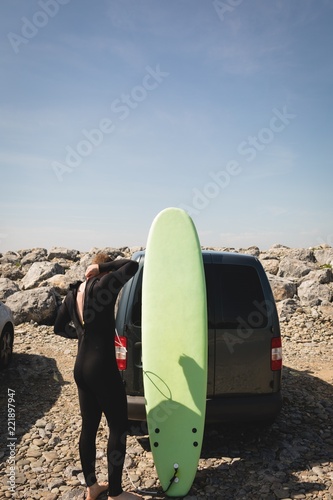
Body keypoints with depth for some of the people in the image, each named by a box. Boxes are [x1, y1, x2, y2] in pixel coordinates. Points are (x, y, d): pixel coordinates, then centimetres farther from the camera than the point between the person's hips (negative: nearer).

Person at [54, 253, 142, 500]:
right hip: (103, 368, -8)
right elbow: (132, 265, -15)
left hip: (81, 368, 8)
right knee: (118, 428, 7)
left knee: (89, 427, 18)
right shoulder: (103, 286, -14)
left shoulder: (74, 294, 7)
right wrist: (103, 266, -8)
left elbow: (60, 327, 17)